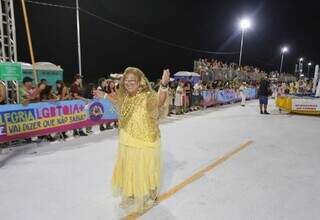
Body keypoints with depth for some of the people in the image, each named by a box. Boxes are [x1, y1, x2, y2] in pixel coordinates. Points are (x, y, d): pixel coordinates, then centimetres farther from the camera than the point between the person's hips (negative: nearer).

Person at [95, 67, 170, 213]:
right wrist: (105, 96, 25)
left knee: (145, 171, 13)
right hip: (127, 142, 7)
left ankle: (149, 196, 42)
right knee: (128, 170, 24)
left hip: (145, 143, -7)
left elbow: (159, 102, -42)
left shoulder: (148, 96, -21)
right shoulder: (126, 97, 1)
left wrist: (164, 85, -59)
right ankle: (131, 195, 50)